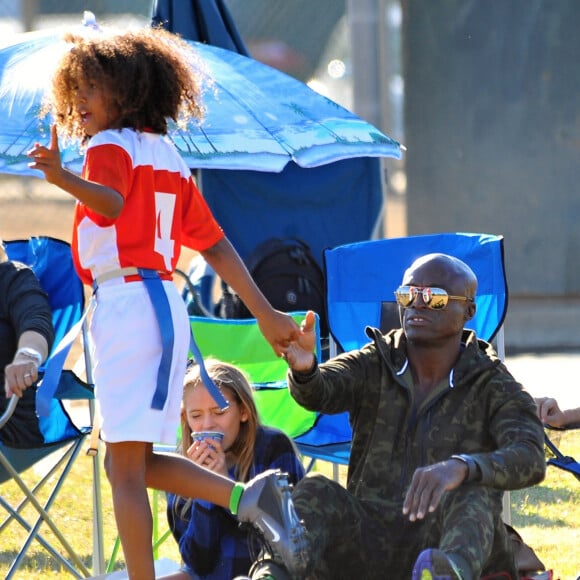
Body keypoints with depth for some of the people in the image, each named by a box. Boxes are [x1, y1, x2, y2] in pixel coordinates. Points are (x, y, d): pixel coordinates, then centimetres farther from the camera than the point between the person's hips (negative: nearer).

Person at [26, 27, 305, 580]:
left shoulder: (111, 146, -6)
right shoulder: (167, 158, 19)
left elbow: (110, 203, -28)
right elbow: (216, 245, 18)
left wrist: (63, 178, -46)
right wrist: (266, 314, 19)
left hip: (126, 301, -8)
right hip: (163, 302, 8)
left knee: (126, 466, -7)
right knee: (130, 462, 15)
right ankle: (248, 496, 3)